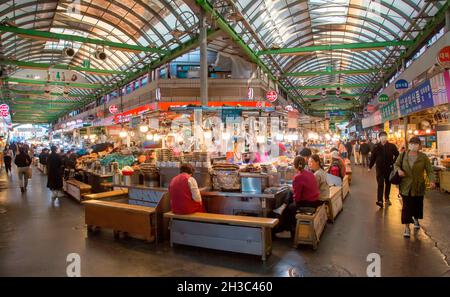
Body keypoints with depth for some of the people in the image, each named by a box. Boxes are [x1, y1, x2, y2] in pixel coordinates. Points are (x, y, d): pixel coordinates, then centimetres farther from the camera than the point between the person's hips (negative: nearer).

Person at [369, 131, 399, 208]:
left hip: (389, 168, 2)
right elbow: (373, 157, -1)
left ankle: (387, 198, 29)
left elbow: (397, 155, 2)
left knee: (388, 184, 14)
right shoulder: (376, 147, -5)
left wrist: (393, 163, -5)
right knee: (380, 184, -7)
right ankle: (380, 200, -11)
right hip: (380, 168, -2)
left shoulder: (392, 146, -4)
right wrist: (370, 167, 2)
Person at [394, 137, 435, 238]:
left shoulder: (423, 157, -3)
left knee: (417, 204, 15)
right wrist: (399, 170, -14)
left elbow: (429, 170, -4)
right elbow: (396, 164, 9)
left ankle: (416, 220, 45)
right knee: (406, 206, -4)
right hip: (406, 186, -1)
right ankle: (407, 227, 2)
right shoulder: (403, 155, -1)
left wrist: (432, 181, -20)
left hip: (418, 186, 1)